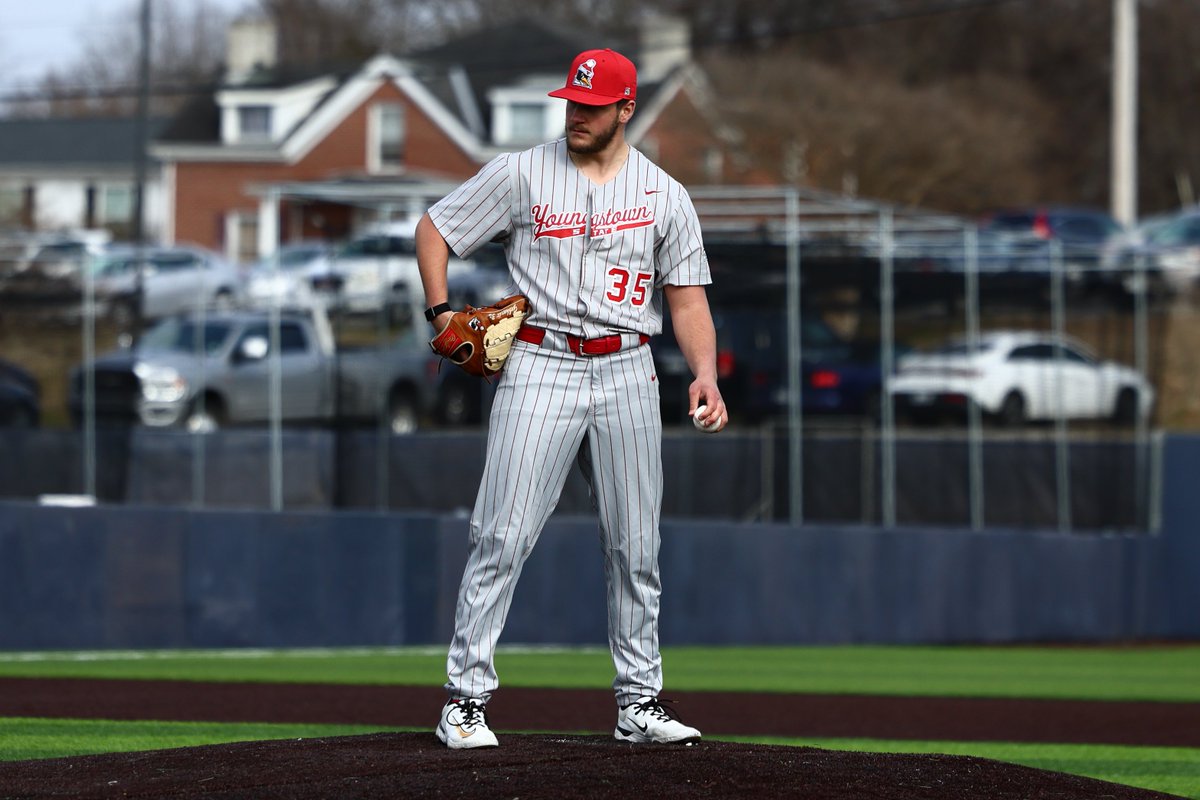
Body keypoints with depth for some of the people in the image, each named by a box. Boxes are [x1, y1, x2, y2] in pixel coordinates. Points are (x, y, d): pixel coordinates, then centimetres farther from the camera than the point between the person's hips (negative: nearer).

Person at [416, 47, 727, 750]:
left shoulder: (665, 195, 8)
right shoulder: (521, 175, 3)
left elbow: (688, 296, 7)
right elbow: (435, 229, 9)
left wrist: (706, 373, -10)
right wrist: (442, 311, -5)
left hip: (627, 371, 2)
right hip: (541, 367, -2)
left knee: (636, 547, 5)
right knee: (503, 536, -9)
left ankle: (641, 700, 14)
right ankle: (467, 697, -6)